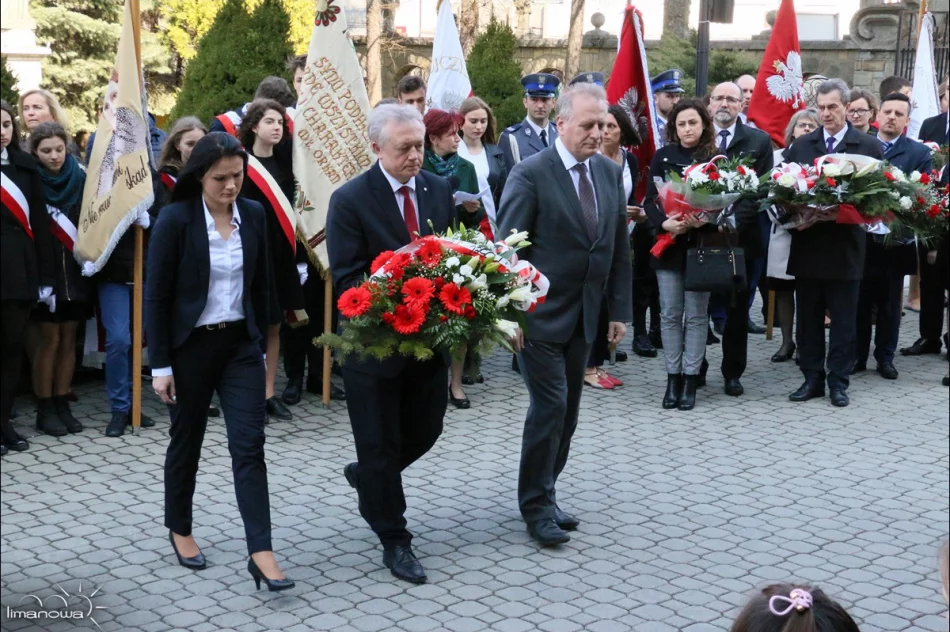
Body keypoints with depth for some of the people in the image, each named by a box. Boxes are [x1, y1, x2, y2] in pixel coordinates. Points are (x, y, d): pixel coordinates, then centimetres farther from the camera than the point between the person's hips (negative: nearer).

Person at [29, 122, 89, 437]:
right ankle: (44, 409, 8)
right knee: (49, 338, -1)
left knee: (69, 338, 7)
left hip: (75, 268, 3)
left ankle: (62, 404, 15)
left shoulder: (79, 179, 3)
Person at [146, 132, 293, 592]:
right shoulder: (175, 219, -12)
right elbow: (156, 295, -10)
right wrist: (160, 364, -11)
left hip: (240, 343, 3)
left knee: (249, 445, -5)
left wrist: (260, 341, 11)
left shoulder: (253, 215, 0)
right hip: (190, 345, -3)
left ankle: (260, 552, -6)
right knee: (187, 440, 13)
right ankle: (179, 530, 34)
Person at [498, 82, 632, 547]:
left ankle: (543, 496, 24)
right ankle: (537, 507, 9)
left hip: (584, 317, 6)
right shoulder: (531, 175, -12)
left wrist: (620, 309, 7)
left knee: (566, 412, 10)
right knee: (549, 407, -6)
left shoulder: (610, 173, 7)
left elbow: (619, 246, 11)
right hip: (540, 316, -6)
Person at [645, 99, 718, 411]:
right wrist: (664, 223, -19)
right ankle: (673, 377, 14)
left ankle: (690, 379, 9)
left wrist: (704, 221, -20)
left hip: (701, 245, -1)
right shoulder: (663, 156, 3)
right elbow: (650, 200, 0)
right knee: (670, 314, 5)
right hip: (668, 244, 1)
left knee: (696, 315, 3)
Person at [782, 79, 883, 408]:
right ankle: (812, 378, 17)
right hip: (807, 243, 2)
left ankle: (838, 381, 13)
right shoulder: (800, 145, 8)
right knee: (808, 317, 9)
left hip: (845, 246, -2)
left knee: (843, 319, 5)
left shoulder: (869, 146, 2)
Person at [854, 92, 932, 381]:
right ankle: (857, 356, 19)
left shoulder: (919, 153, 1)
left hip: (895, 241, 0)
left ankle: (885, 357, 21)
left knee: (890, 305, 10)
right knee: (859, 302, 8)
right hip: (860, 238, 1)